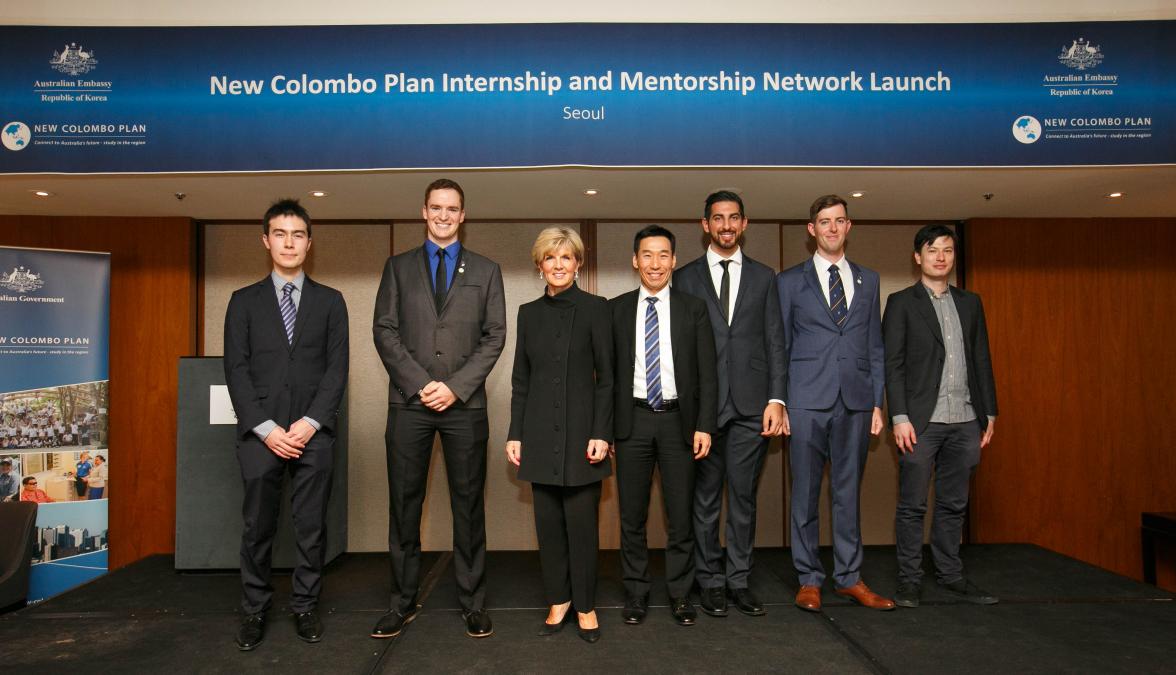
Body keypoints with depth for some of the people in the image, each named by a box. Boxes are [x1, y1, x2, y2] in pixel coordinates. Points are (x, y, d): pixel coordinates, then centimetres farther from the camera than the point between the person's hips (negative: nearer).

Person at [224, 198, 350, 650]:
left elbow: (337, 368, 3)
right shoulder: (244, 301, 9)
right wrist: (266, 428, -9)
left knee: (311, 526, 4)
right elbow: (236, 370, 2)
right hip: (259, 433, 0)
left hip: (313, 432, 0)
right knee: (257, 527, 5)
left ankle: (305, 607, 17)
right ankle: (254, 610, 18)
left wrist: (311, 423, -9)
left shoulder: (330, 301, 9)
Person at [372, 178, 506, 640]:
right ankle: (403, 602, 18)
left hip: (465, 403, 0)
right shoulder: (398, 267, 12)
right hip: (408, 402, 1)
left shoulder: (486, 271, 10)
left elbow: (495, 336, 3)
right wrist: (421, 383, -9)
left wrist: (455, 386, -9)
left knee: (468, 504, 4)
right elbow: (384, 330, 3)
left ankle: (473, 603, 15)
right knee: (404, 503, 5)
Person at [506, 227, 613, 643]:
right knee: (548, 523, 9)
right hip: (540, 433, 4)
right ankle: (558, 600, 24)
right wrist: (514, 434, 5)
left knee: (581, 523, 1)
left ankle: (585, 606, 17)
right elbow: (520, 380, 11)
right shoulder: (529, 313, 9)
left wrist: (601, 433, -10)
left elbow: (606, 377, -4)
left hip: (580, 431, -3)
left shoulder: (594, 309, -2)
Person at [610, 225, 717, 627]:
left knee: (681, 515, 7)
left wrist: (704, 425, -6)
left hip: (678, 420, 0)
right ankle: (636, 594, 22)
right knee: (632, 516, 8)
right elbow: (607, 371, 4)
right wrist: (604, 427, 0)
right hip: (632, 420, 1)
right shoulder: (616, 308, 4)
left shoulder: (693, 308, 3)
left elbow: (707, 372, 2)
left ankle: (680, 594, 22)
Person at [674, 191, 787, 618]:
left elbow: (775, 342, 7)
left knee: (744, 497, 7)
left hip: (751, 405, 1)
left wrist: (776, 398, -2)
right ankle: (709, 580, 18)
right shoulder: (685, 278, 7)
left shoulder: (763, 277, 11)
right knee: (706, 498, 6)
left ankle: (739, 579, 19)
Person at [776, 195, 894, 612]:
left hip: (855, 401, 3)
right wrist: (777, 402, -2)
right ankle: (809, 579, 15)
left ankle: (849, 577, 20)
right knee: (805, 493, 3)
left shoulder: (868, 280, 13)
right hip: (807, 401, -2)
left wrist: (877, 402, 7)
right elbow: (779, 347, 4)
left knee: (848, 491, 9)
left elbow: (875, 346, 13)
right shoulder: (790, 281, 5)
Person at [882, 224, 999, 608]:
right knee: (913, 505, 1)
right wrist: (899, 418, -12)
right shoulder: (901, 303, 1)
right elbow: (892, 364, -5)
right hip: (921, 420, -4)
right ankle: (909, 581, 11)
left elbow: (982, 360, 16)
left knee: (954, 504, 12)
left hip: (965, 421, 5)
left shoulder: (970, 303, 15)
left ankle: (950, 575, 23)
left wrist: (989, 413, 11)